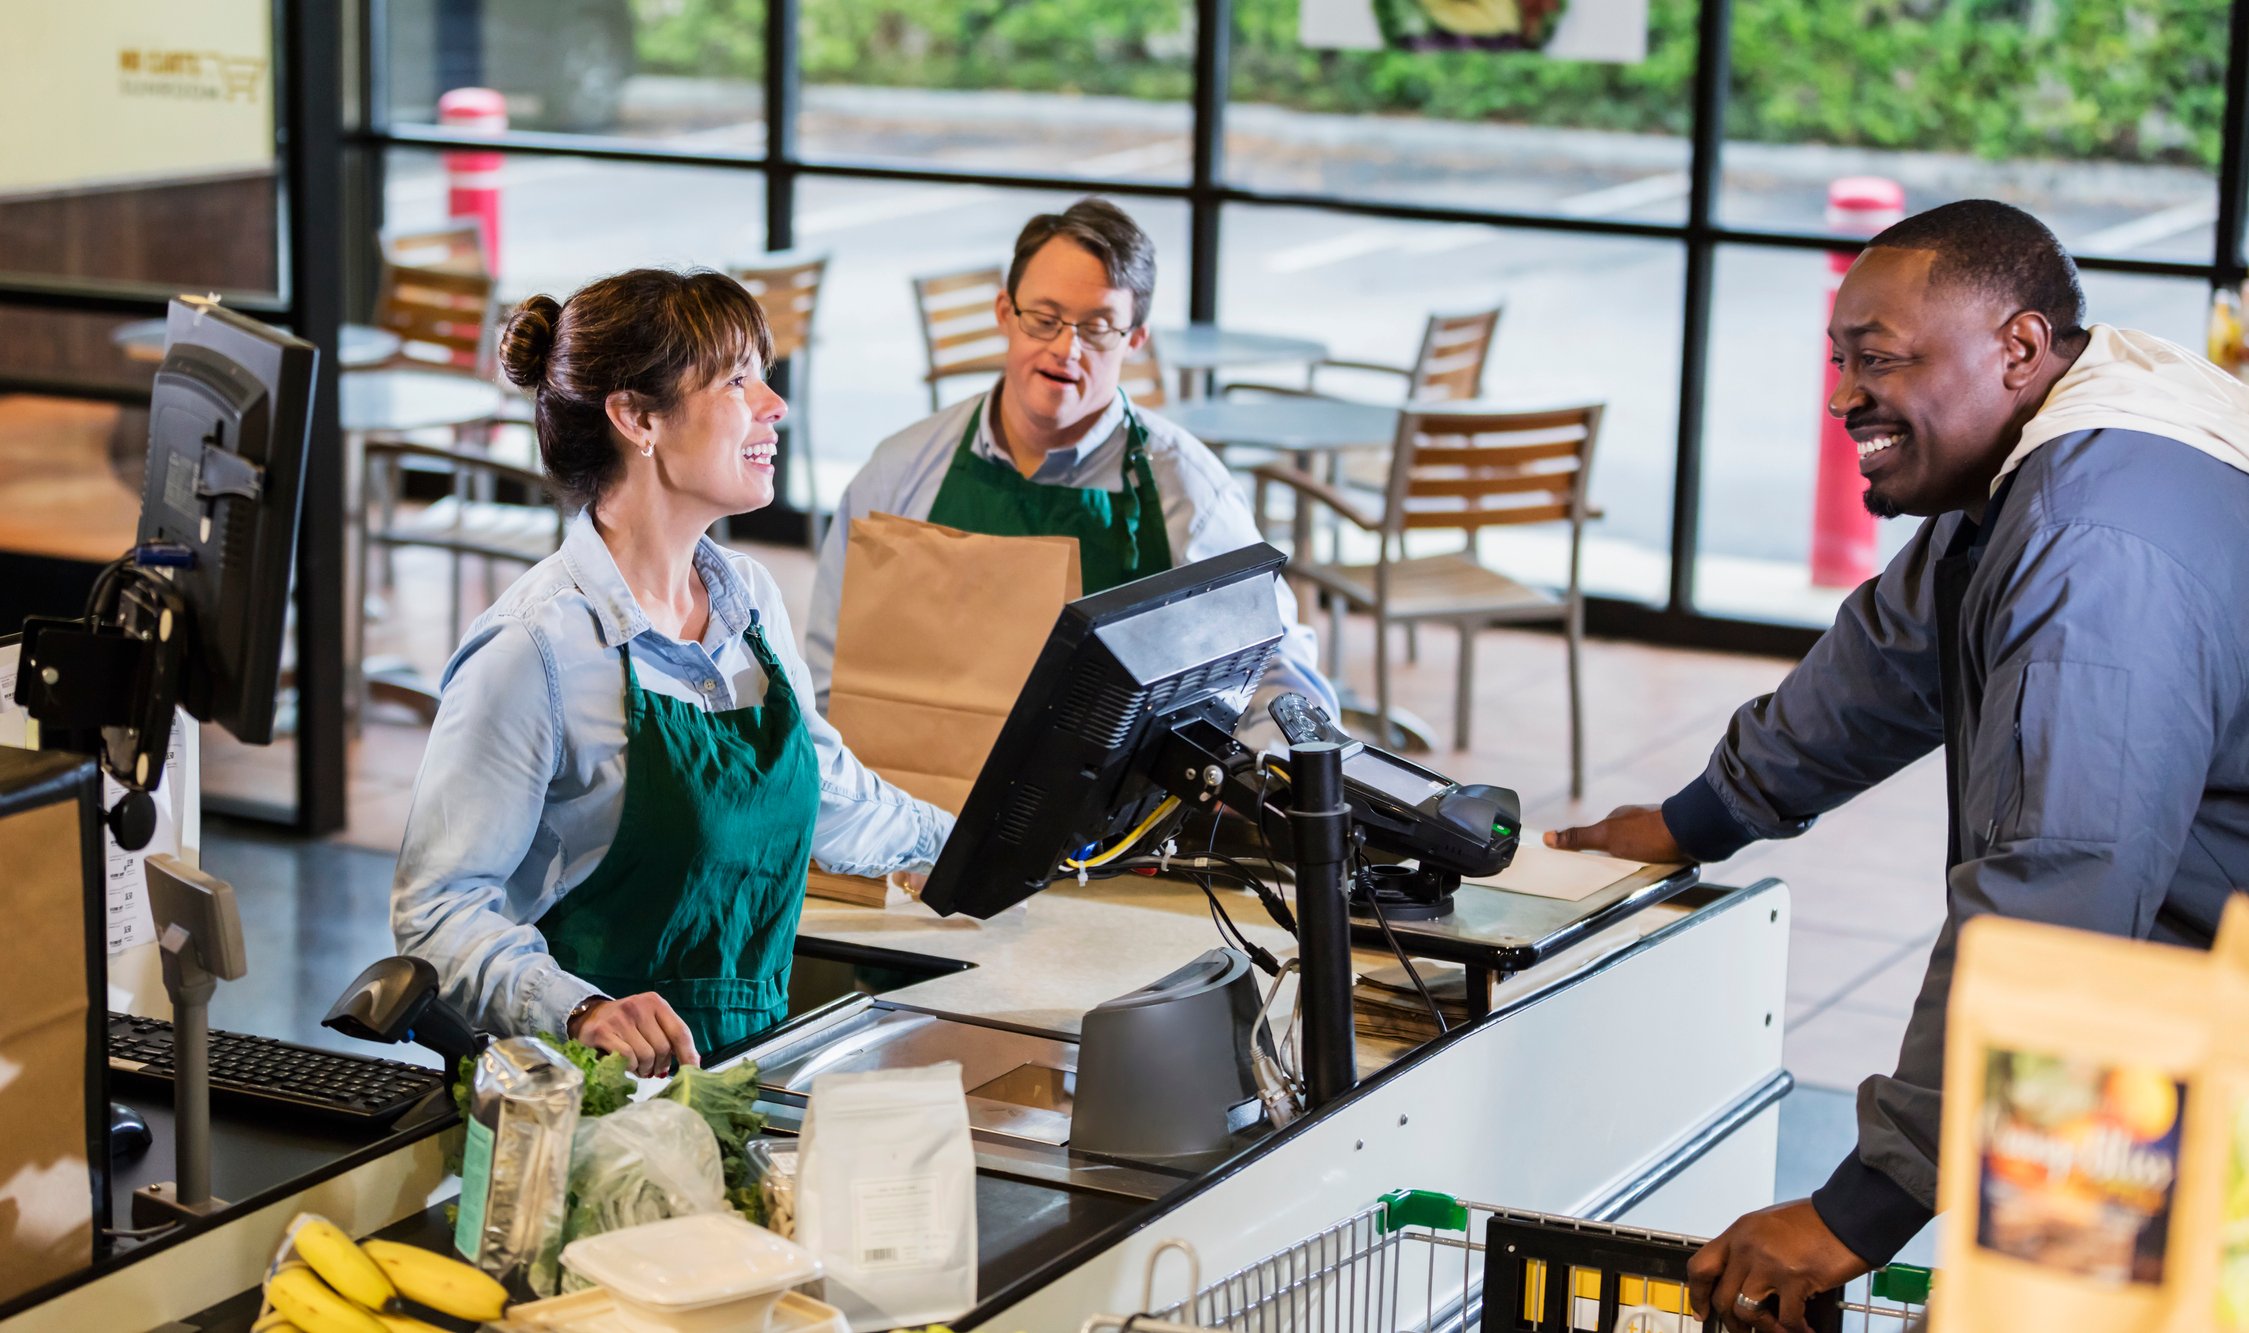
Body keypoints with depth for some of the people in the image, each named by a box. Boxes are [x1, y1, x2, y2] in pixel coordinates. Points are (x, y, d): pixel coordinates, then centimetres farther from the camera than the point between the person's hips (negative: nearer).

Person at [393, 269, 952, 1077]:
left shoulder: (751, 599, 11)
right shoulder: (536, 646, -13)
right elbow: (438, 908, -14)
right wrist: (579, 1010, -30)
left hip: (751, 1066, 7)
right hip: (595, 1090, -7)